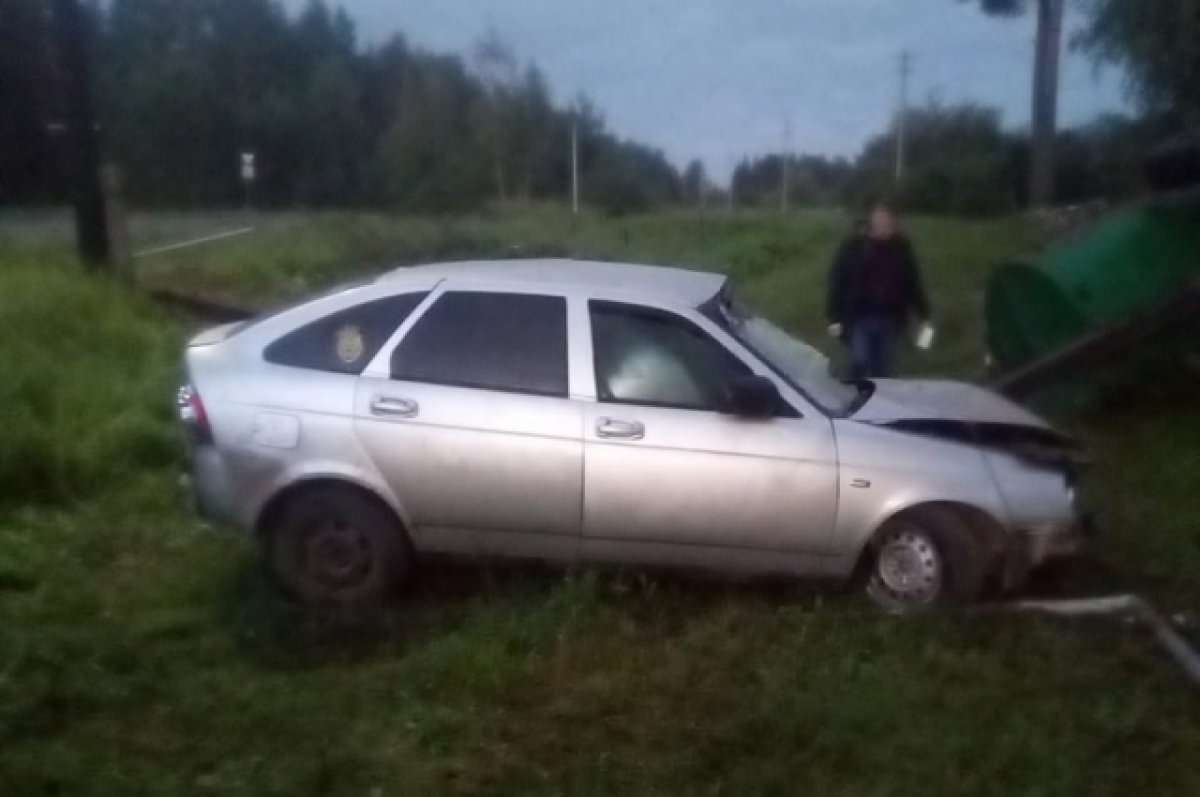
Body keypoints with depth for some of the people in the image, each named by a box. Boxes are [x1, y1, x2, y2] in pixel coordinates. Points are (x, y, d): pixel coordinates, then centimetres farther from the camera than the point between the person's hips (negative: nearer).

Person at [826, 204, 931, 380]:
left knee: (884, 368, 9)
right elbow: (837, 281, -5)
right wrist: (836, 317, -8)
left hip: (890, 318, 2)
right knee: (859, 361, -11)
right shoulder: (854, 246, -7)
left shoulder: (901, 248, 0)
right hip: (859, 316, -2)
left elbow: (914, 283, 8)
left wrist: (924, 316, 8)